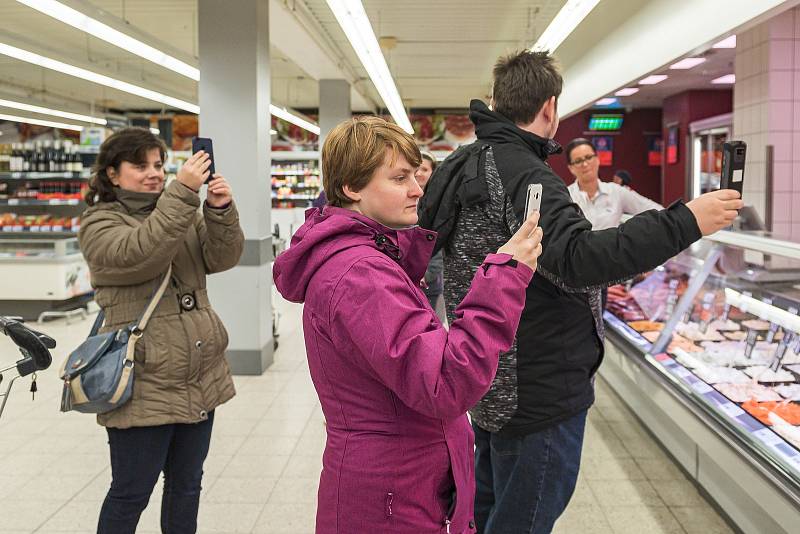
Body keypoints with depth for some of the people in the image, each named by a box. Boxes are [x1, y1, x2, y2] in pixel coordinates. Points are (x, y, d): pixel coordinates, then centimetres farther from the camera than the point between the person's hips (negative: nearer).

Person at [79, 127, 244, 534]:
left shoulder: (181, 214, 12)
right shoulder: (100, 224, -5)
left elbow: (221, 258, -1)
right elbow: (138, 255, -26)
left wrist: (221, 211, -18)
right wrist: (182, 193, -29)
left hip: (201, 379, 6)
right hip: (144, 387, -6)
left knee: (187, 484, 19)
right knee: (131, 494, 7)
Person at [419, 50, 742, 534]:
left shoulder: (464, 164, 9)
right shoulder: (525, 175, -22)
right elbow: (577, 257, -37)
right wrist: (686, 222, -34)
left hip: (490, 383, 10)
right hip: (538, 394, -10)